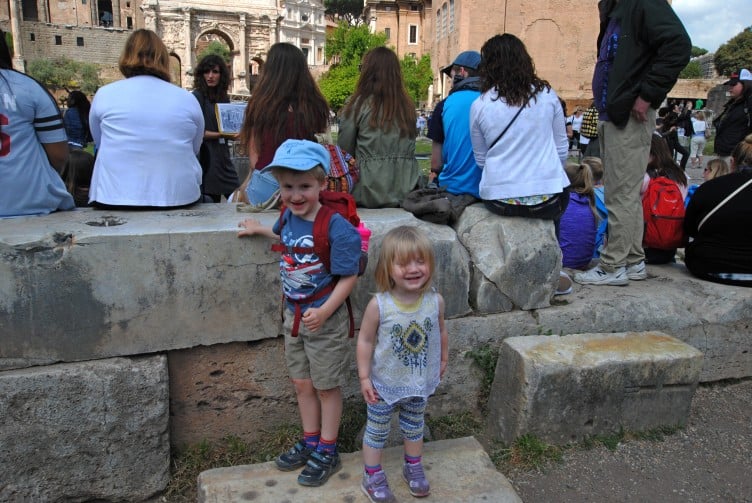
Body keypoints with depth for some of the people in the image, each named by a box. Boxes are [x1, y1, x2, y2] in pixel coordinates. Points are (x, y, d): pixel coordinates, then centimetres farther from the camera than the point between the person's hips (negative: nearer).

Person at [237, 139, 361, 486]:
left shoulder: (336, 227, -25)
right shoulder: (288, 216, -4)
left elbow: (348, 276, -21)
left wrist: (324, 312, -29)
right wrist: (260, 229, 21)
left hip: (325, 319, -7)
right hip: (293, 315, 7)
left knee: (326, 387, 11)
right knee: (302, 383, 19)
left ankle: (327, 451, 29)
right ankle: (310, 441, 39)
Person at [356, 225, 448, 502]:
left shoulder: (435, 301, -16)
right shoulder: (379, 305, -26)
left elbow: (440, 331, 2)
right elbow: (365, 340, -15)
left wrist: (443, 360, 15)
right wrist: (364, 377, -12)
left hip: (420, 382, 3)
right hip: (384, 384, -3)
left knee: (414, 427, 25)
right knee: (377, 430, 16)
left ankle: (413, 467, 49)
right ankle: (372, 476, 37)